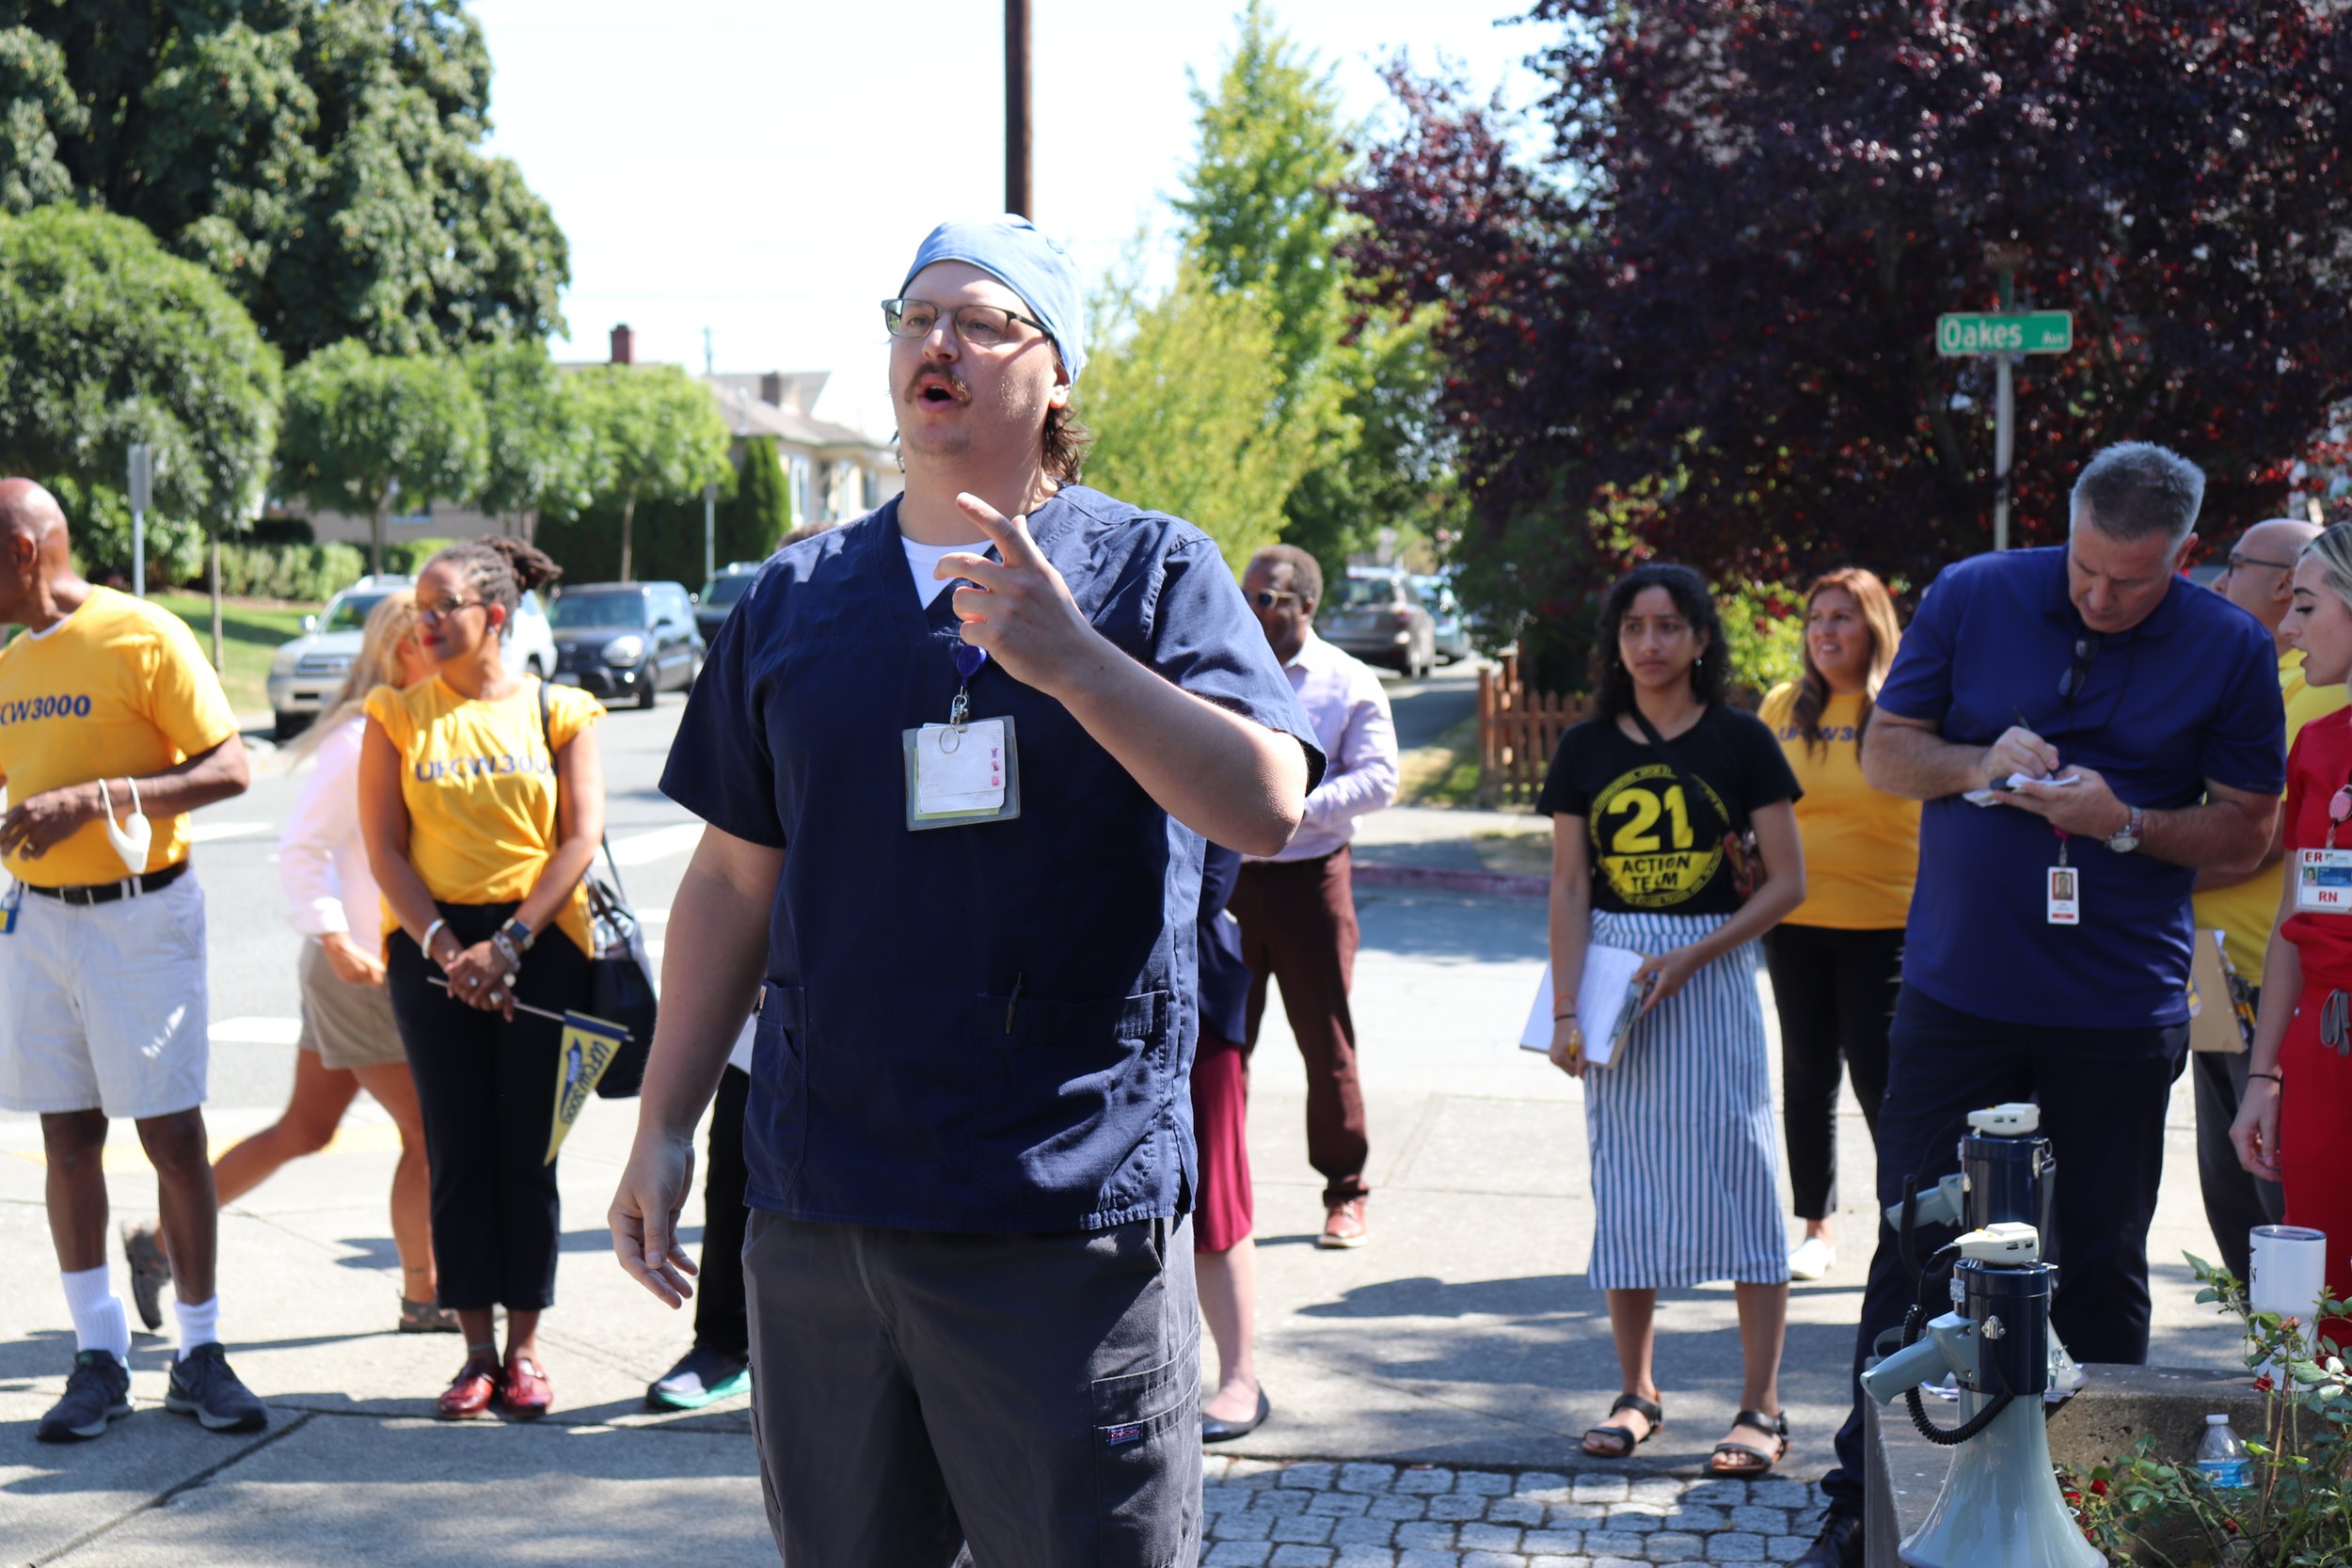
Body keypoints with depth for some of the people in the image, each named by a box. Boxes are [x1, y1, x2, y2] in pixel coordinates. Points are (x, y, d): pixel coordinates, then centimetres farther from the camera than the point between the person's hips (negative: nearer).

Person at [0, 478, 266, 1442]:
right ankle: (99, 1359, 12)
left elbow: (229, 769, -14)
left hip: (140, 912, -6)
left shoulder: (143, 637, -9)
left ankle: (199, 1355, 7)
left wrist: (94, 798, -22)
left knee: (173, 1134, -3)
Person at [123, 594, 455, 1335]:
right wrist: (338, 943, -23)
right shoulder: (360, 740, -16)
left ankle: (161, 1239, 22)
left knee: (305, 1130, 13)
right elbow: (300, 849, -18)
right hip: (361, 971, -9)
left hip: (396, 967, 9)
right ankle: (421, 1296, 12)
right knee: (426, 1132, -2)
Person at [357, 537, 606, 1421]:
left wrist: (509, 944, -12)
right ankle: (477, 1352, 8)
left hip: (539, 943, -1)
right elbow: (385, 849, 1)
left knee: (527, 1148, 1)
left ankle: (524, 1348, 9)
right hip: (432, 945, 1)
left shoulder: (558, 712, 4)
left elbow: (582, 838, -3)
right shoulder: (398, 716, 6)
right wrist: (445, 949, -10)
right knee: (457, 1149, 1)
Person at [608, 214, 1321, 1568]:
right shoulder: (793, 602, 12)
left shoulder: (1153, 571, 0)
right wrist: (664, 1126, 12)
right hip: (816, 1215, 4)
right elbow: (735, 879, 16)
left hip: (1067, 1216, -4)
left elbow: (1268, 807, -14)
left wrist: (1067, 659, -24)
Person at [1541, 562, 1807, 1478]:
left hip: (1714, 972, -2)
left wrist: (1691, 957, -13)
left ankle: (1761, 1408, 1)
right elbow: (1569, 888, 4)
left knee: (1736, 1178, -4)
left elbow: (1788, 881, -3)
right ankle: (1636, 1393, 17)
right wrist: (1565, 1010, -6)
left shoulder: (1739, 741, -1)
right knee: (1627, 1185, 7)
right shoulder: (1586, 750, 6)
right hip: (1612, 975, 3)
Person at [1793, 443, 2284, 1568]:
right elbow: (1884, 752, 5)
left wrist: (2126, 823, -17)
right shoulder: (1972, 597, -1)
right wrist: (1978, 766, -16)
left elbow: (2246, 831, 1)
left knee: (2100, 1268, 7)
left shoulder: (2231, 651, -3)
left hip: (2118, 1011, 0)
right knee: (1911, 1250, 5)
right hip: (1957, 995, 1)